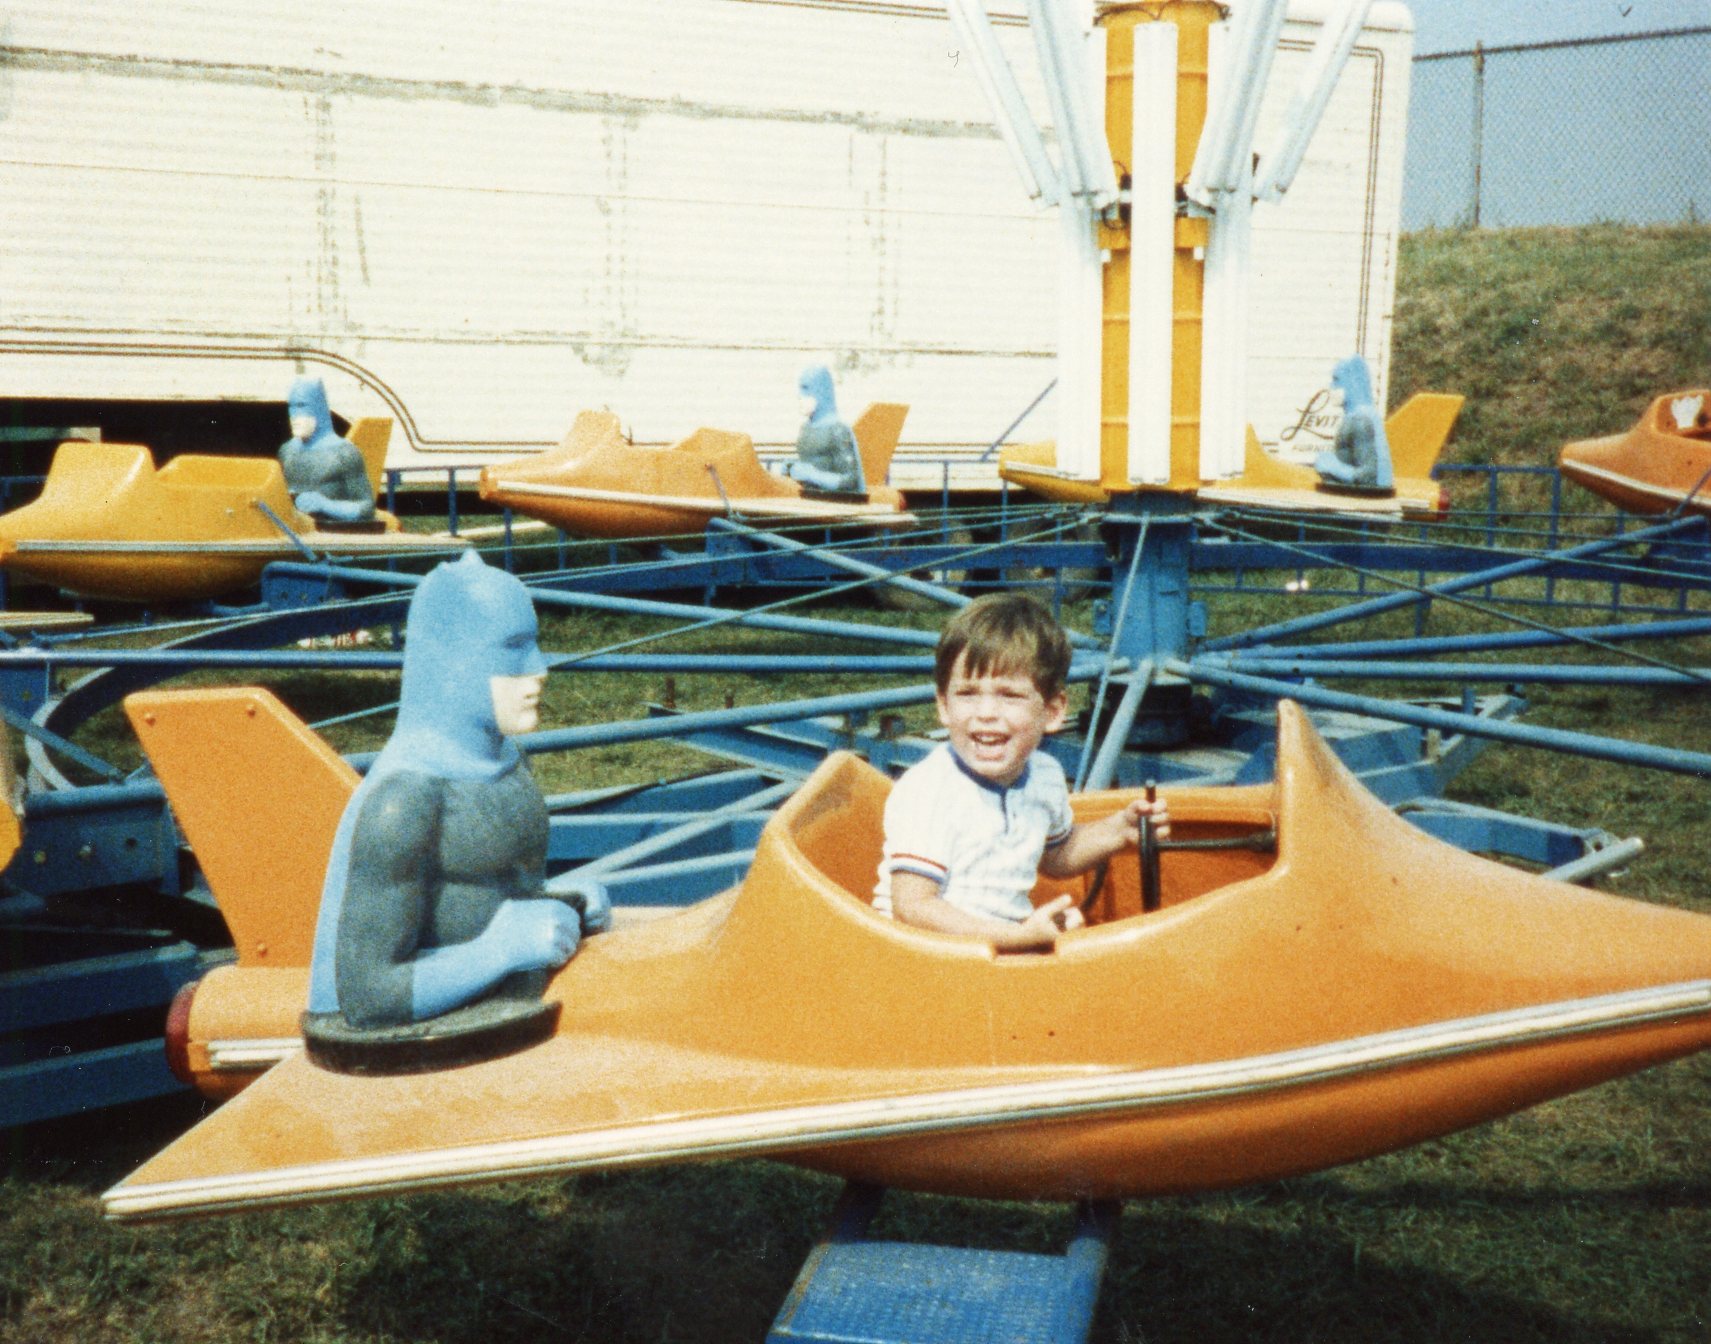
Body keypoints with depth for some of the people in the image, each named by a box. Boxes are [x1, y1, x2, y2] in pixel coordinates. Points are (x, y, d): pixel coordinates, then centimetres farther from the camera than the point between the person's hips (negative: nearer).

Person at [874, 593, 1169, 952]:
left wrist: (1120, 829, 9)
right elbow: (911, 907, -26)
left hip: (1005, 938, 8)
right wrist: (1020, 937, -29)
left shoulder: (1045, 777, 3)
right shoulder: (928, 793, -22)